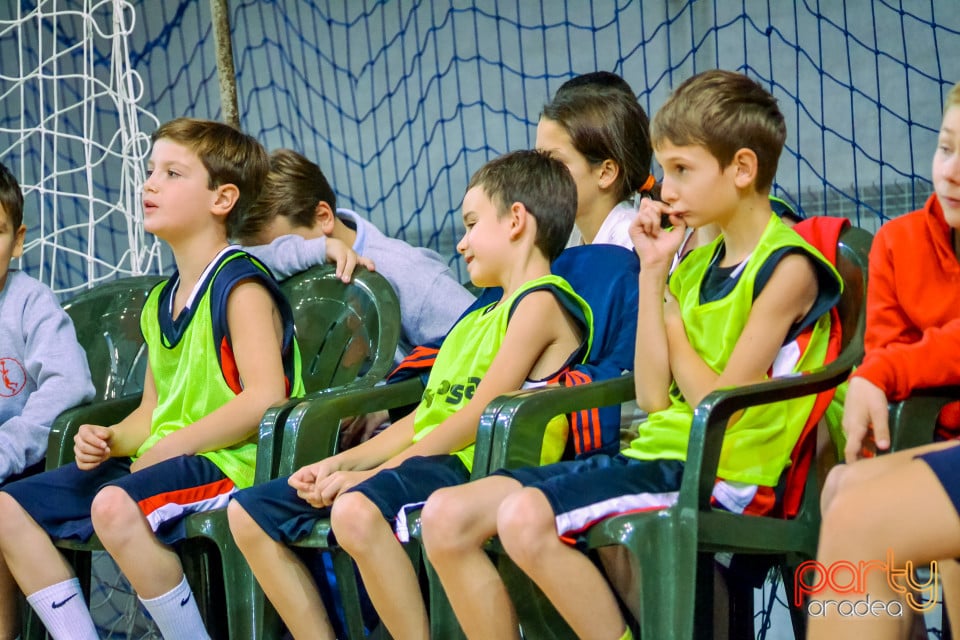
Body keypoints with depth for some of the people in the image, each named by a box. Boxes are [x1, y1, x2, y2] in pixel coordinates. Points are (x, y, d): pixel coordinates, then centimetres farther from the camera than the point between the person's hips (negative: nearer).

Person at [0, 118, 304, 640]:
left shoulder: (241, 287, -8)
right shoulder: (159, 303, 18)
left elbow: (265, 398, -18)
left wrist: (174, 445, -18)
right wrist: (110, 440, -2)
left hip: (231, 461, -9)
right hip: (159, 462, 9)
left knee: (116, 505, -37)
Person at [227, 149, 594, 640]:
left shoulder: (541, 302, -4)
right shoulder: (479, 319, 27)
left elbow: (476, 418, -13)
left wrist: (373, 473, -14)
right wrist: (339, 464, 8)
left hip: (474, 468, -10)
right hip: (423, 461, 10)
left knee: (356, 511, -40)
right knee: (249, 511, 2)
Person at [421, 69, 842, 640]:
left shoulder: (787, 267, -8)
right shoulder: (699, 261, 16)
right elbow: (654, 396, 9)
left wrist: (674, 321, 4)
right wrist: (654, 272, 7)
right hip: (657, 453, 9)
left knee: (527, 518, -31)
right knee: (446, 518, -6)